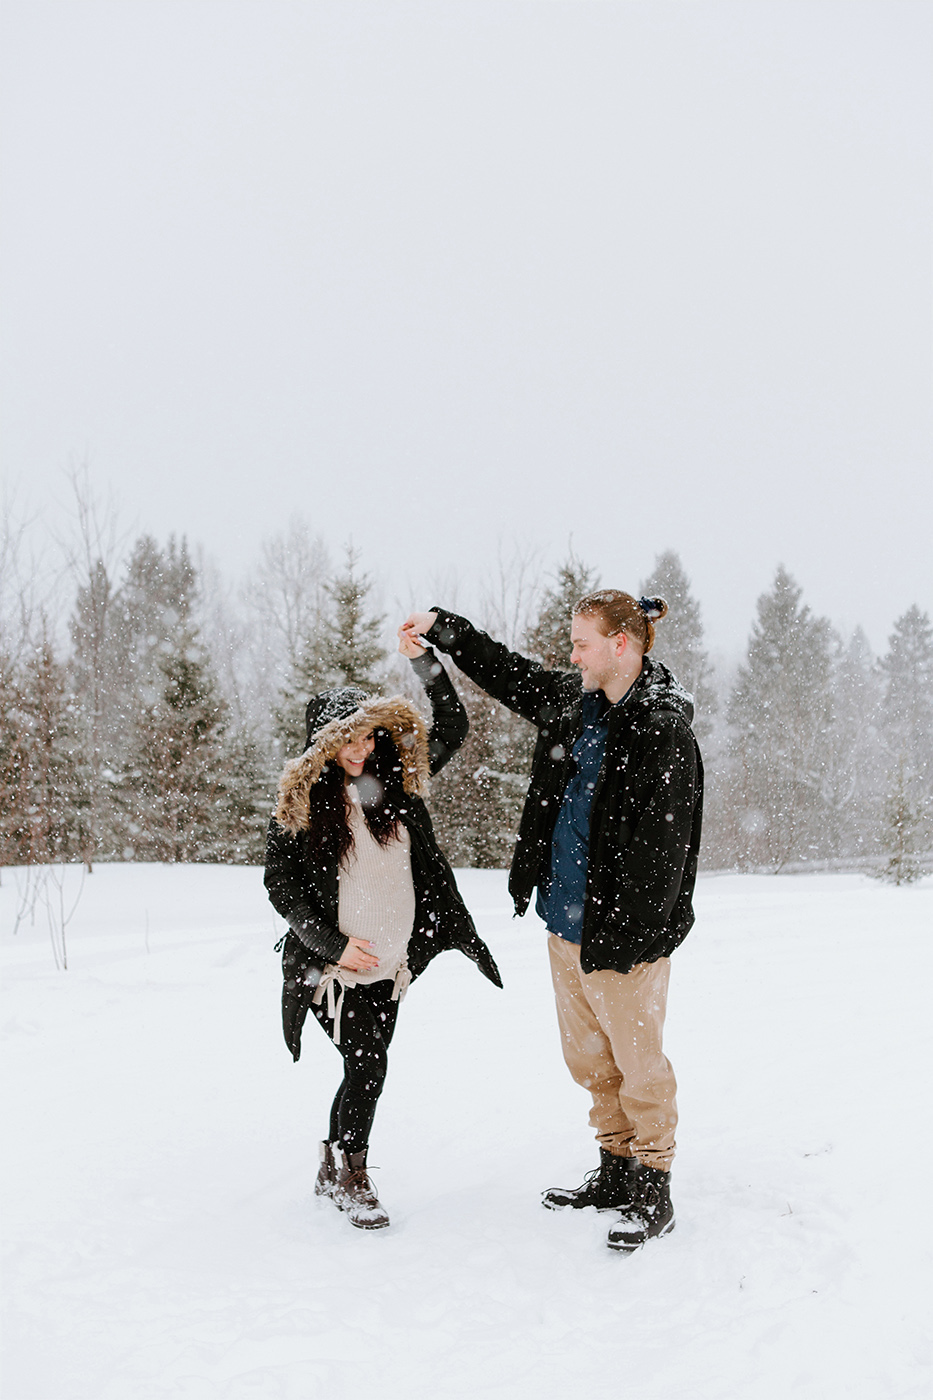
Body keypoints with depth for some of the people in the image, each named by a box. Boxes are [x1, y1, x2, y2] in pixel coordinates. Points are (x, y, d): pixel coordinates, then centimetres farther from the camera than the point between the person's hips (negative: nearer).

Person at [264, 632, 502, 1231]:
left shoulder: (394, 779, 4)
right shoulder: (299, 800, -7)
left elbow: (453, 729, 7)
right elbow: (281, 886, -6)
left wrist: (425, 660, -5)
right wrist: (334, 945, -15)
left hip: (391, 960, 5)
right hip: (333, 963, -4)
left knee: (365, 1068, 11)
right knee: (368, 1063, -11)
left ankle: (334, 1171, 29)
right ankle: (352, 1176, 8)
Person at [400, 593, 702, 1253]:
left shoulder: (665, 732, -18)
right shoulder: (572, 699, 8)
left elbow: (659, 847, -21)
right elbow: (509, 672, 26)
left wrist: (622, 939, -23)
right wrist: (443, 629, 20)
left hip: (623, 935, -9)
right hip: (566, 922, 9)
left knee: (638, 1062, 2)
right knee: (588, 1057, 17)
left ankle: (653, 1194, 14)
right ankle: (617, 1170, 32)